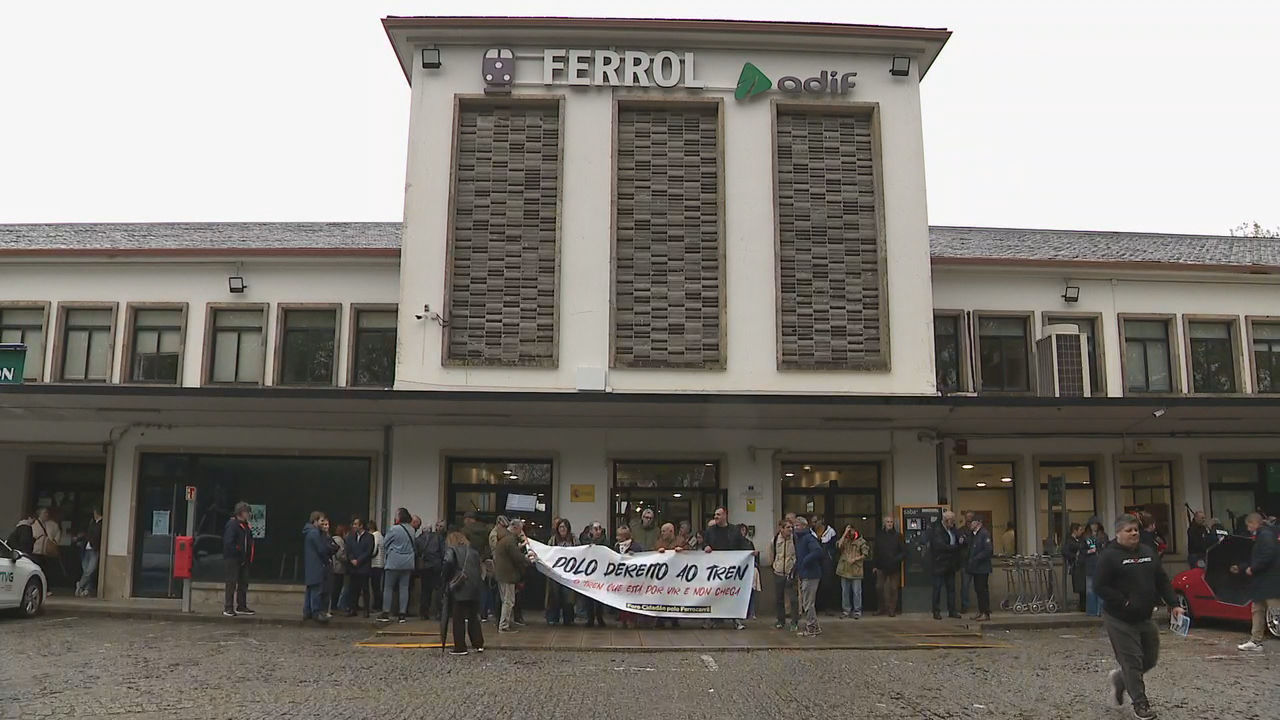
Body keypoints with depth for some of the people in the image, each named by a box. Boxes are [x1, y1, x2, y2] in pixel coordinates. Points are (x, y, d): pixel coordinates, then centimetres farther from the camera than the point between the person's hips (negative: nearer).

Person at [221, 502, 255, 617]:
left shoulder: (246, 526, 15)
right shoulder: (232, 524, -12)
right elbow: (228, 543, -20)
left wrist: (249, 557, 7)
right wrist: (237, 552, -21)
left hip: (243, 560, 9)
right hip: (233, 559, -9)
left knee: (243, 582, 11)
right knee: (232, 583, -6)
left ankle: (242, 607, 19)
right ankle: (228, 608, -1)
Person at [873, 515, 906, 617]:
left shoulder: (898, 536, -1)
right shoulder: (879, 536, 7)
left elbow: (904, 551, -3)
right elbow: (875, 552, 9)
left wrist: (897, 559, -17)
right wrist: (875, 564, 4)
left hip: (894, 567, -2)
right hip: (881, 567, 2)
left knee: (893, 589, 2)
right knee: (880, 588, 4)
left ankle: (892, 609, 11)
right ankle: (882, 608, 16)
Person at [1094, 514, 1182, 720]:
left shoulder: (1148, 552, 9)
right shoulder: (1109, 556, -12)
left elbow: (1162, 581, 13)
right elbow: (1100, 586, -16)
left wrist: (1173, 604, 3)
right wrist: (1124, 603, -21)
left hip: (1145, 617, 7)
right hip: (1120, 619, -7)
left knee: (1150, 659, 13)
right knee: (1132, 660, -3)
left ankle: (1120, 679, 37)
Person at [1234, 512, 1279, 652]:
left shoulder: (1265, 535, -12)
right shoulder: (1260, 536, 19)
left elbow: (1268, 555, -25)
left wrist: (1253, 568, -16)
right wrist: (1241, 569, 29)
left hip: (1270, 581, -11)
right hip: (1262, 583, 11)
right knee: (1257, 610, 13)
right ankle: (1256, 641, 18)